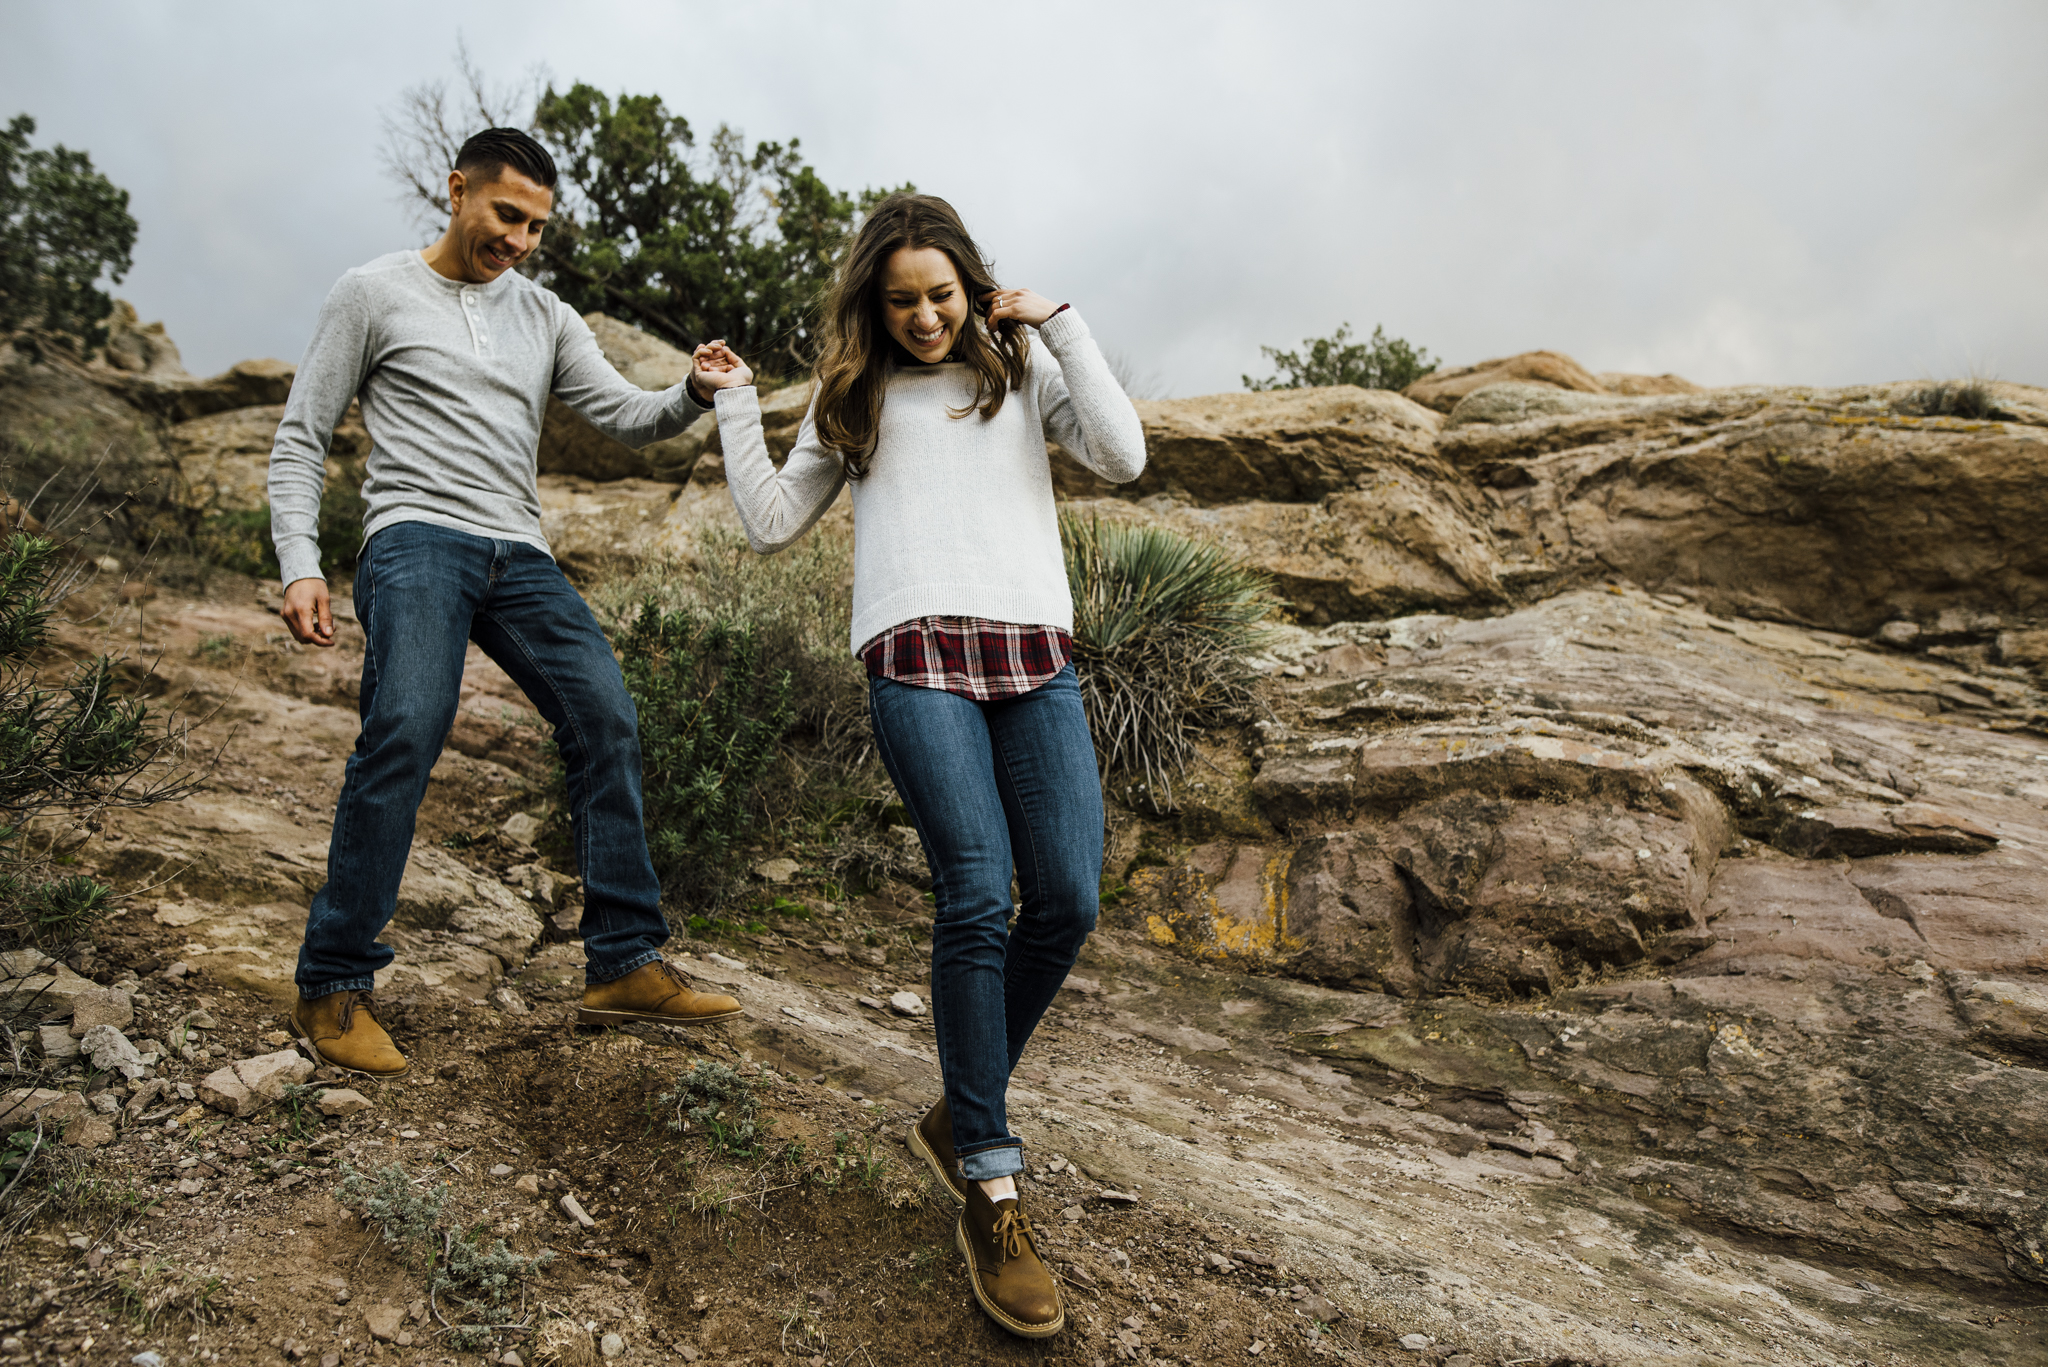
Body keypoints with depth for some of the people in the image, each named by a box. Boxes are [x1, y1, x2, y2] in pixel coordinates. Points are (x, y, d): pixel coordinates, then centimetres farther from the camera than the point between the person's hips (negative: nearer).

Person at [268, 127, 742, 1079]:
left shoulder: (545, 317, 20)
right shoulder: (374, 294, 9)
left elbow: (625, 417, 10)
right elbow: (300, 438, 8)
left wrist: (694, 396, -13)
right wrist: (299, 565, -6)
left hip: (519, 555, 4)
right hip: (417, 536, -4)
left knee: (607, 719, -11)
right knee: (406, 729, -25)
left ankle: (624, 966, -6)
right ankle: (333, 988, -12)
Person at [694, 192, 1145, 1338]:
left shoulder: (1021, 365, 20)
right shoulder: (854, 395, 21)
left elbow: (1122, 455, 3)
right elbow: (773, 523, 17)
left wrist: (1060, 324, 6)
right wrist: (737, 403, 17)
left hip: (1039, 661, 2)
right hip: (919, 659, -1)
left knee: (1068, 901, -10)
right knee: (978, 897, -17)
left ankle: (961, 1117, 13)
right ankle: (990, 1191, -6)